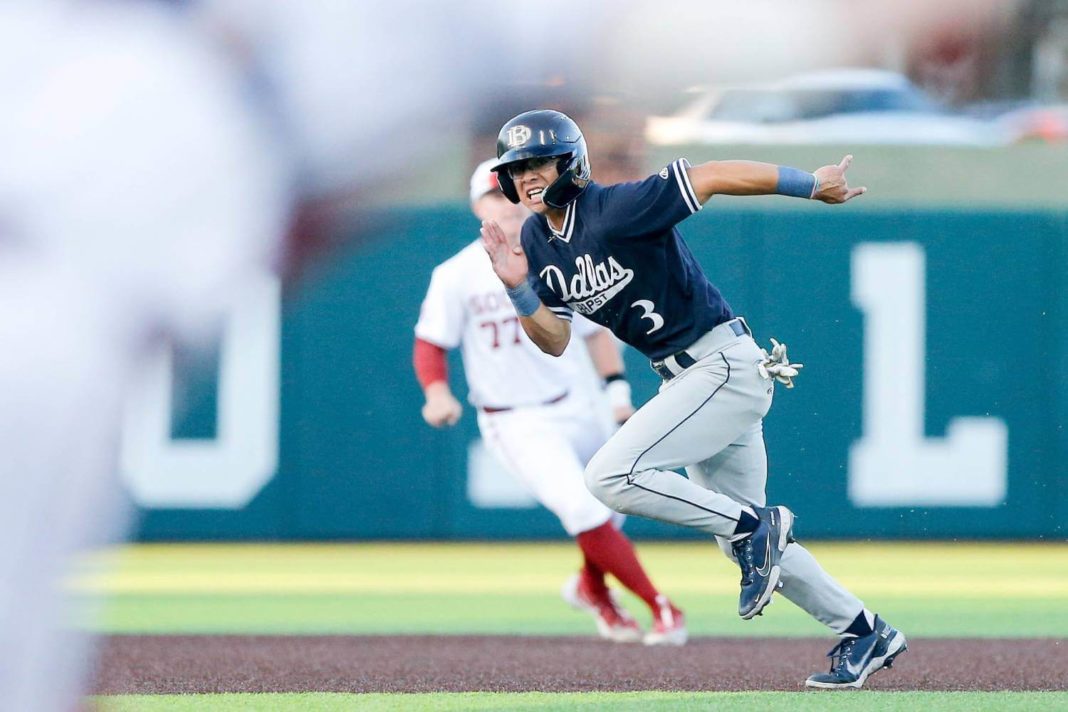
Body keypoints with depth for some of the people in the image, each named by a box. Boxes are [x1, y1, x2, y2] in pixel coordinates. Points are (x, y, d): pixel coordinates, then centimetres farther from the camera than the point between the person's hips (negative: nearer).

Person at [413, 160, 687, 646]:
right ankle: (661, 608, -13)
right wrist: (437, 393, -22)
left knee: (609, 509, 13)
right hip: (515, 425, -4)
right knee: (585, 513, -20)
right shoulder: (457, 275, -6)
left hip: (577, 409, 4)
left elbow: (595, 328, 11)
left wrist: (617, 388, 1)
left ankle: (593, 589, 45)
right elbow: (430, 343, -4)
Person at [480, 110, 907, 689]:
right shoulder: (535, 240, 5)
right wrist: (518, 288, -9)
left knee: (610, 476, -21)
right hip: (681, 379, 9)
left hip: (726, 366, -9)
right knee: (749, 544, 14)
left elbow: (719, 175, -17)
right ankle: (864, 632, 27)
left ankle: (756, 526, -8)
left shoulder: (618, 210, -19)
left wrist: (812, 184, -14)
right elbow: (554, 341, 8)